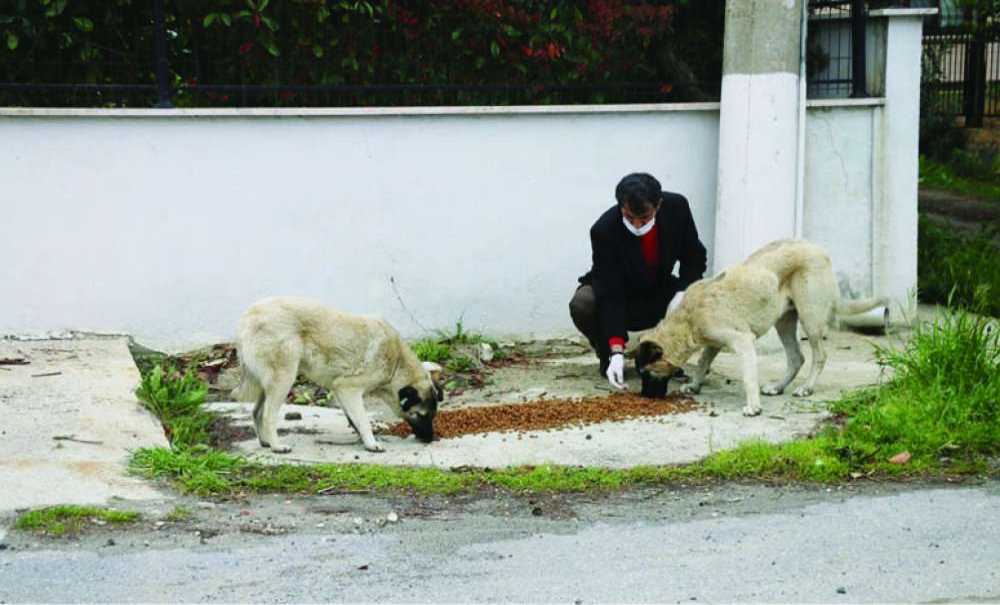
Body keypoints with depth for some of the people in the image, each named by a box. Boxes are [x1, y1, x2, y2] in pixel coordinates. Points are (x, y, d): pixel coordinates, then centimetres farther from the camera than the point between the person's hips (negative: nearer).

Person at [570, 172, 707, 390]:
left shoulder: (677, 207, -21)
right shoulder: (604, 230, -31)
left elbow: (695, 256, -4)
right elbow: (610, 296, -33)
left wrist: (683, 292, -24)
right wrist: (616, 352, -41)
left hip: (659, 293, 3)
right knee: (582, 304, -34)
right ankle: (609, 356, -4)